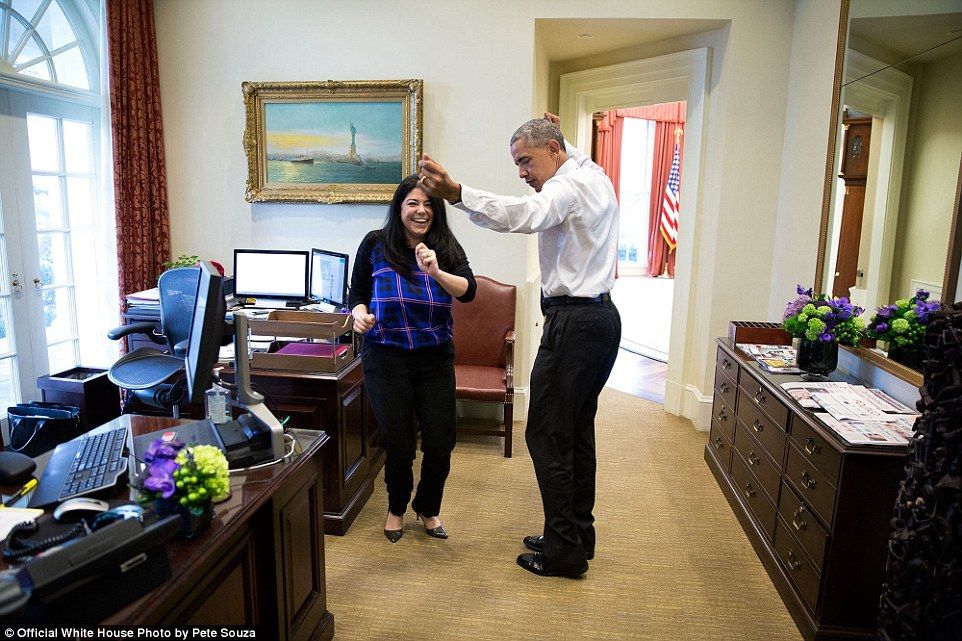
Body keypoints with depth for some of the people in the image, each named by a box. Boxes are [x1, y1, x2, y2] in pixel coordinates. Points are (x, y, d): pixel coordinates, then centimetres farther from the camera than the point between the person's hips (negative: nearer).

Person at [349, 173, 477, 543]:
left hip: (435, 357, 1)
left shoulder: (447, 247, -1)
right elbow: (357, 292, 7)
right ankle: (396, 508, 34)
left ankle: (428, 508, 33)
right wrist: (360, 314, -14)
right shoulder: (376, 245, -1)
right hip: (386, 357, -1)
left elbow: (468, 291, -15)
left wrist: (436, 272, -32)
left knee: (441, 442, 4)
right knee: (397, 443, 4)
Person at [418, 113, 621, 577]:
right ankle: (579, 535, 27)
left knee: (546, 435, -4)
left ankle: (563, 550, 5)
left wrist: (455, 193, -49)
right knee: (578, 430, 16)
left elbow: (525, 214, -38)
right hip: (602, 317, 11)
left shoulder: (568, 187, -14)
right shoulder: (594, 175, 17)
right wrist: (557, 134, 41)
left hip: (572, 322, -11)